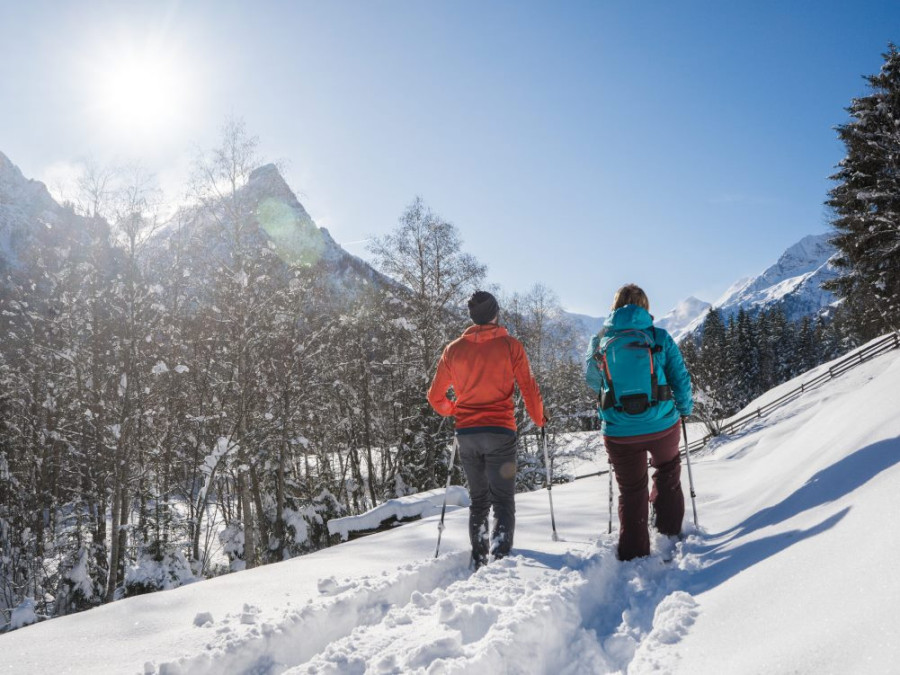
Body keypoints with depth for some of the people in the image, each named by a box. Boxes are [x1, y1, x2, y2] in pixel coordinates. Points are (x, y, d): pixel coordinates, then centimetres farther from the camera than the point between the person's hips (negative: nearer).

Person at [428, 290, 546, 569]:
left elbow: (435, 396, 10)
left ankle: (478, 561, 19)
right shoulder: (510, 345, -3)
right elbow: (529, 388, -4)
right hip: (500, 432, -3)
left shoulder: (454, 349, 5)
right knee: (503, 502, 2)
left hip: (466, 434, 4)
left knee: (478, 500, 18)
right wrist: (539, 418, 14)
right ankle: (500, 559, -12)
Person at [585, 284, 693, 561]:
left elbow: (592, 381, 14)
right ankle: (669, 530, 35)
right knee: (667, 469, 30)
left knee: (631, 491, 15)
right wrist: (685, 409, 19)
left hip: (620, 432, 0)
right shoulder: (660, 337, -3)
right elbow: (681, 378, 1)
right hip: (662, 424, 0)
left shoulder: (600, 341, 0)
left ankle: (633, 556, 18)